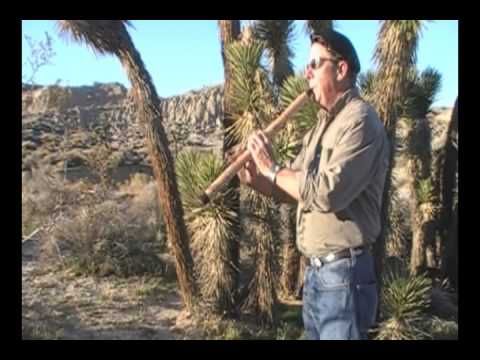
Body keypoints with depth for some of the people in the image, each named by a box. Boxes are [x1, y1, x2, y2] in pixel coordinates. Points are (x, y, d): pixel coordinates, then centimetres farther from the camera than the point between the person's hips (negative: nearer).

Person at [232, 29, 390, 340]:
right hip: (315, 270, 9)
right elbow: (295, 188, 15)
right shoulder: (323, 124, 15)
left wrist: (271, 167, -15)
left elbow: (326, 193, -26)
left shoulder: (359, 120, -15)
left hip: (343, 272, -9)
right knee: (314, 334, 19)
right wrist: (254, 179, -4)